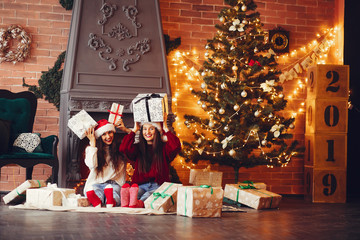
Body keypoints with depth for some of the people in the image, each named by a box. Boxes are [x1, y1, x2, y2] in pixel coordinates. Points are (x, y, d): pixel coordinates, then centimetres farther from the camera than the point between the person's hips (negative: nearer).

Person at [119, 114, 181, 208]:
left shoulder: (164, 147, 11)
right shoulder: (138, 148, 18)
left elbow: (176, 146, -12)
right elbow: (123, 148, -2)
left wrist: (165, 128, 0)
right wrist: (134, 130, 9)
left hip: (158, 186, -1)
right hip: (140, 185, 2)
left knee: (149, 195, -37)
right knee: (137, 192, -35)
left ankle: (139, 203, -70)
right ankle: (126, 202, -68)